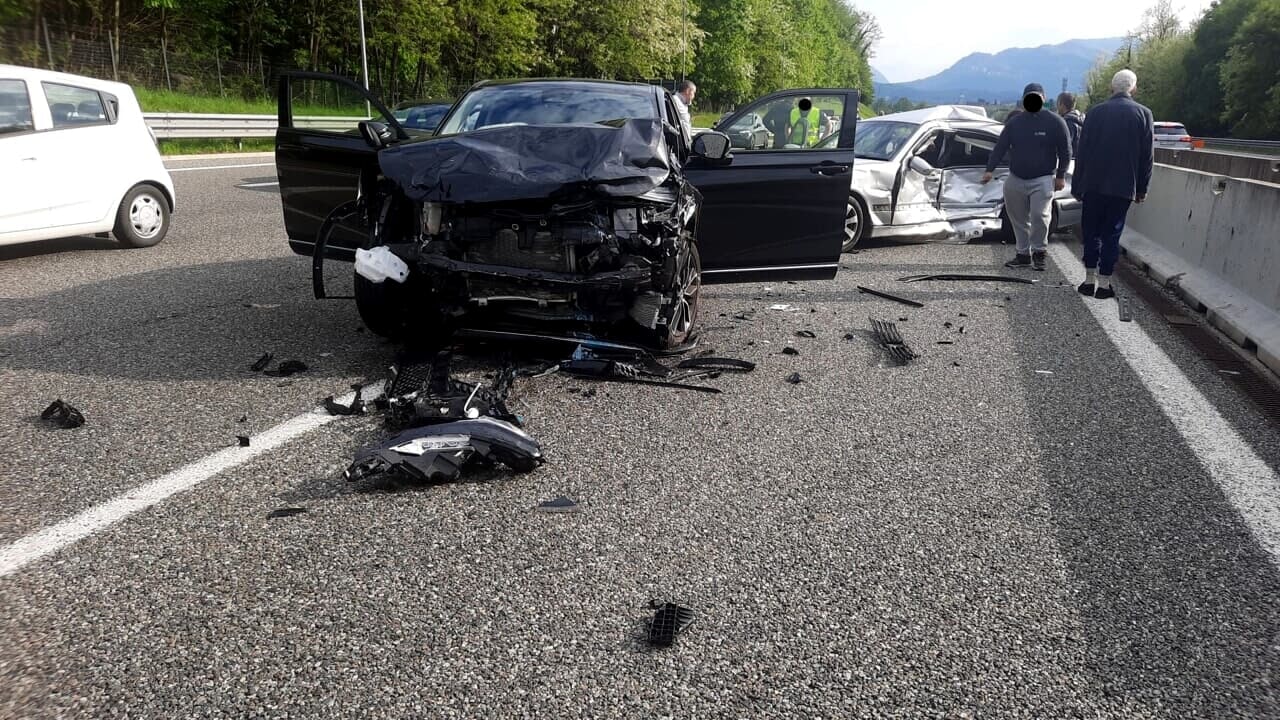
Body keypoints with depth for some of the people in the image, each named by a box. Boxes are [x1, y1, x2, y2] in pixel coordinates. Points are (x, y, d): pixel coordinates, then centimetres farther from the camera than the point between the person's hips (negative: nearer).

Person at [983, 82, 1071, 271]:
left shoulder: (1054, 122, -3)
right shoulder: (1014, 122, 7)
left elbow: (1065, 151, 0)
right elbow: (1000, 147, 5)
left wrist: (1061, 176, -5)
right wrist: (990, 169, -6)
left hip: (1042, 180, -4)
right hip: (1015, 180, 4)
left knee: (1039, 215, -17)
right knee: (1018, 219, 9)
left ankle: (1039, 251, 1)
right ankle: (1023, 254, 20)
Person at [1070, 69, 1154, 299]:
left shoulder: (1096, 112, -1)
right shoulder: (1143, 114, -1)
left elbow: (1082, 151, 0)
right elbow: (1146, 156, 0)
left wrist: (1077, 185, 6)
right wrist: (1142, 188, 7)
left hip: (1094, 184, 0)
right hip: (1123, 186, 0)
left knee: (1091, 232, 10)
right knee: (1111, 234, 5)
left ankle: (1089, 280, 8)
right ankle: (1104, 283, 5)